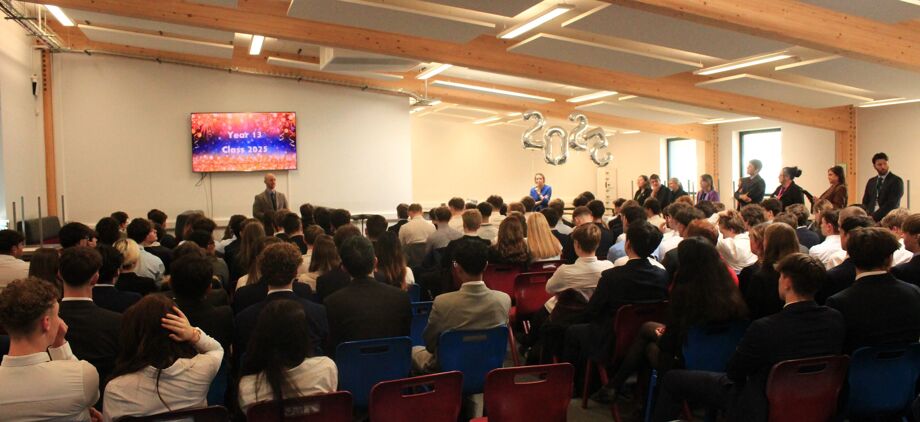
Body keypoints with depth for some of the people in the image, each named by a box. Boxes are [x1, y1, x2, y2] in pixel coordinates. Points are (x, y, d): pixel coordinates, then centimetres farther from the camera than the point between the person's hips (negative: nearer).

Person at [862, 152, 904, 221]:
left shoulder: (896, 181, -2)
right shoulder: (871, 182, 14)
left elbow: (891, 204, -10)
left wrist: (874, 216, -15)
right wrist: (868, 216, -6)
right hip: (871, 218, 4)